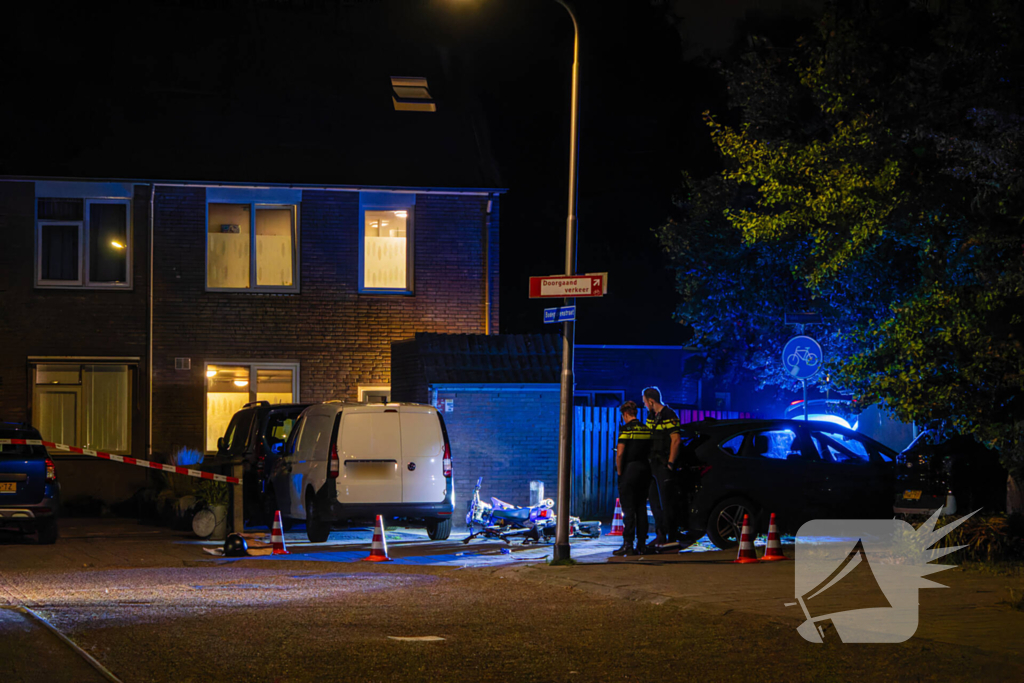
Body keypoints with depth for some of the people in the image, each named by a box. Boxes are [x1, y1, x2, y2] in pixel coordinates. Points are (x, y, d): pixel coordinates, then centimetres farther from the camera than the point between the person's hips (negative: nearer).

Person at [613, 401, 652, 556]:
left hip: (630, 470, -6)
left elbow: (620, 453, -15)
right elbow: (651, 452, 12)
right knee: (641, 508, 10)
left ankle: (628, 544, -8)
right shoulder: (646, 429, 10)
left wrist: (619, 472, -6)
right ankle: (642, 544, 9)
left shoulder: (626, 429, -10)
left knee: (628, 509, -5)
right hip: (644, 470, 6)